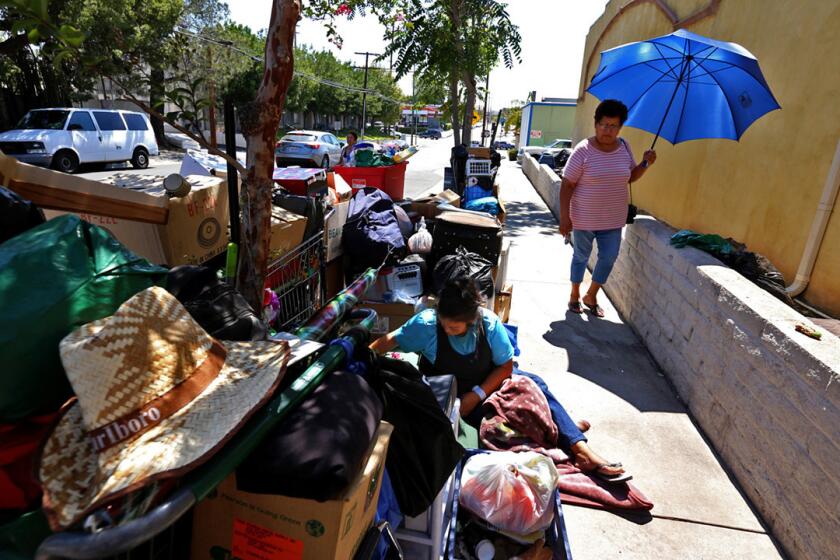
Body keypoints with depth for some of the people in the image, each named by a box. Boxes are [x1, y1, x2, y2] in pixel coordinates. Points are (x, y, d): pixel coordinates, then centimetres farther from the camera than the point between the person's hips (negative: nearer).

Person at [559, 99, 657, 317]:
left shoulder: (624, 147, 1)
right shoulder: (583, 150, -16)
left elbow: (630, 177, 13)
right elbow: (566, 185, -15)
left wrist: (646, 164, -6)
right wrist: (564, 218, -17)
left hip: (613, 219, 5)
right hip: (584, 218, -5)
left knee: (609, 258, 10)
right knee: (581, 257, 11)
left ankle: (591, 296, 31)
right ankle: (574, 296, 31)